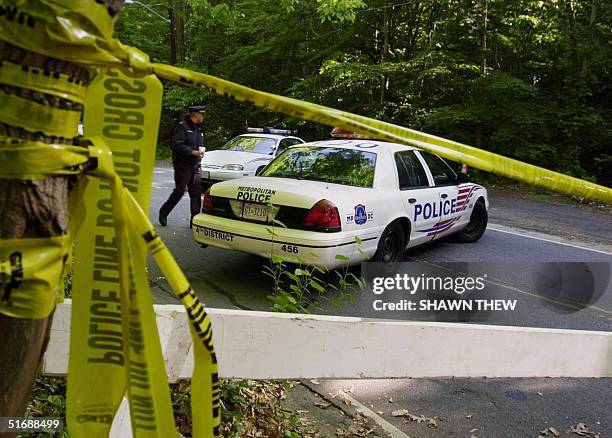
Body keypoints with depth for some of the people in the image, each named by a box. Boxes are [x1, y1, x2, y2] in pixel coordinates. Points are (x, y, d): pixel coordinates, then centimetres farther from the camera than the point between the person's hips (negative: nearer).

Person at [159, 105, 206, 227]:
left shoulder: (198, 129, 18)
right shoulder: (182, 127, -8)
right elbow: (176, 145, -17)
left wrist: (198, 163, 16)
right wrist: (193, 152, -20)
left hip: (194, 166, 7)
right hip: (182, 165, -7)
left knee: (196, 193, 0)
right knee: (179, 191, -5)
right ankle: (163, 213, 14)